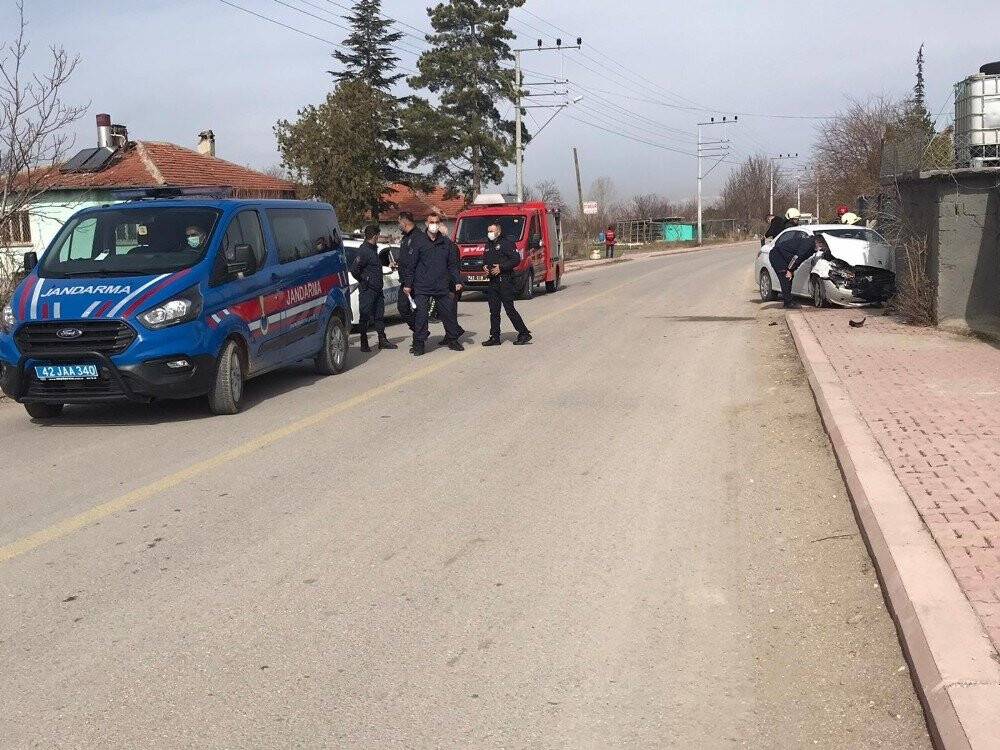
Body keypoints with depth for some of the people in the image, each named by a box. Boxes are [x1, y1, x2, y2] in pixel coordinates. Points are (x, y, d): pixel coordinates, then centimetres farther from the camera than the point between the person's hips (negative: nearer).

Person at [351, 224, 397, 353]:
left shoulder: (373, 249, 14)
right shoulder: (364, 250, -17)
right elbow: (354, 269, -23)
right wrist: (363, 281, -13)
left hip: (378, 289, 9)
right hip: (367, 290, -9)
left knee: (379, 315, 14)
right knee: (365, 317, -1)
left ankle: (382, 340, 22)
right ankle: (364, 343, 5)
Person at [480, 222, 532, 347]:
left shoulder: (506, 243, -7)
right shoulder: (488, 245, 18)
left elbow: (516, 259, -13)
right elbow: (485, 260, 31)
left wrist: (501, 267, -17)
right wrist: (484, 266, 8)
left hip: (505, 282, -8)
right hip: (493, 282, 8)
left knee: (509, 309, -9)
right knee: (494, 311, 7)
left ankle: (524, 333, 0)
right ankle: (495, 337, 11)